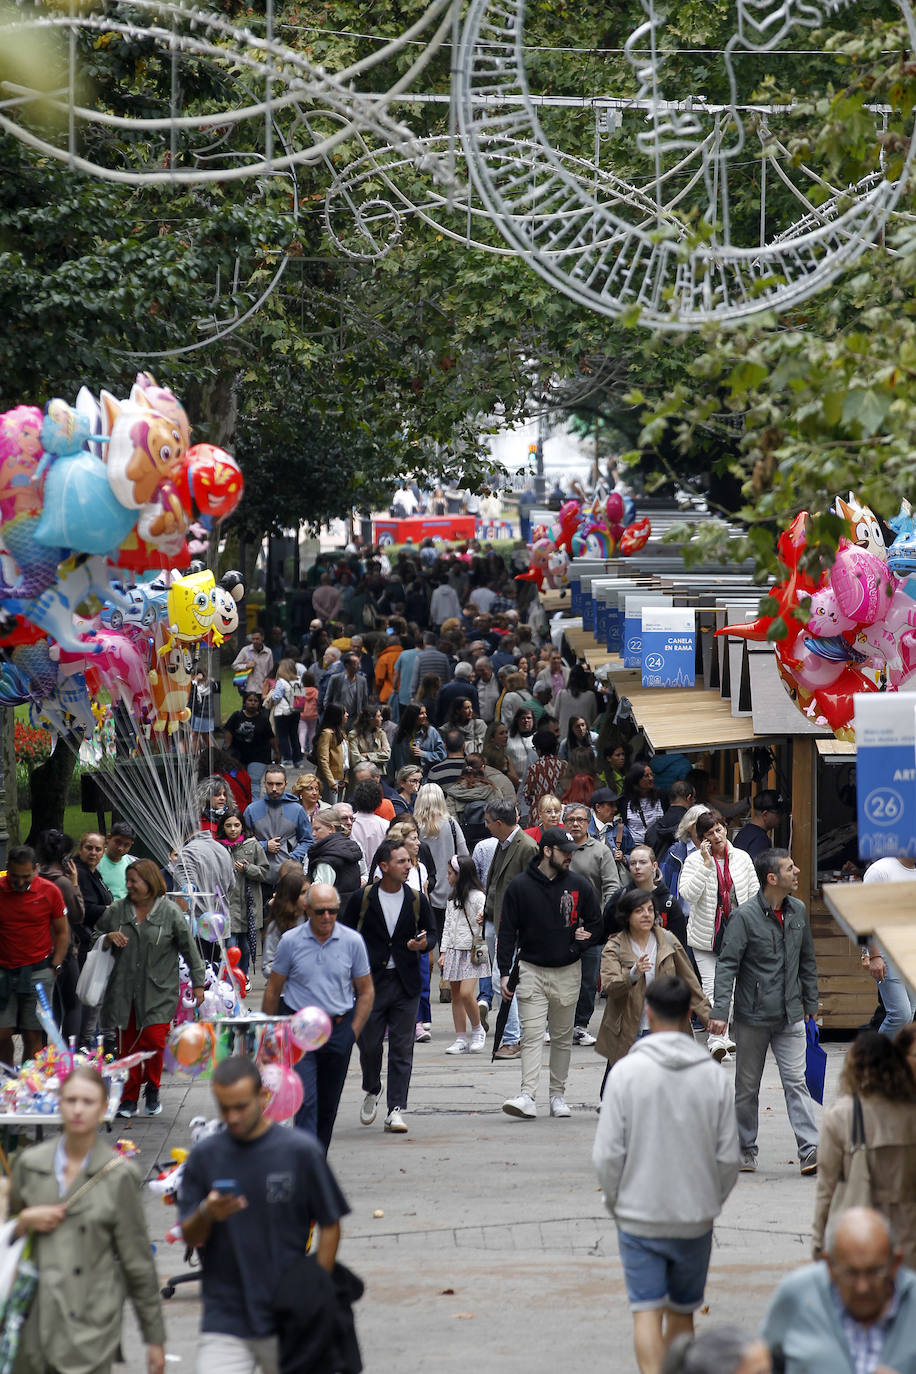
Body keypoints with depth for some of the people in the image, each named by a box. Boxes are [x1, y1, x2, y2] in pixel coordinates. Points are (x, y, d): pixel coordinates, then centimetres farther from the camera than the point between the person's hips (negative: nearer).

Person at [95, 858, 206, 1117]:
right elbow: (96, 938, 18)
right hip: (124, 990, 3)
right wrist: (109, 938, -6)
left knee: (154, 1040, -12)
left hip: (159, 990, -3)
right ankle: (129, 1098, 13)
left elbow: (189, 949, 4)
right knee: (127, 1045, 2)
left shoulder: (170, 912, -2)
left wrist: (198, 984, 5)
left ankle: (152, 1089, 12)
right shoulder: (117, 910, 6)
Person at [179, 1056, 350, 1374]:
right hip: (224, 1320, 1)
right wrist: (206, 1215, -17)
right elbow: (189, 1237, 6)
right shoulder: (204, 1156, 3)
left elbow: (329, 1227, 2)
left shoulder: (301, 1151, -3)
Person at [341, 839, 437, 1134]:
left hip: (406, 983, 1)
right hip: (370, 981, -1)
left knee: (402, 1048, -3)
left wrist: (423, 943, -10)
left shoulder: (416, 900, 4)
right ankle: (371, 1091, 32)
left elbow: (431, 933, 14)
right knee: (368, 1043, 3)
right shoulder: (362, 899, -1)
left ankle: (396, 1111, -3)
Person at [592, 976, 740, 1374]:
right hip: (695, 1220, 2)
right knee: (682, 1313, 15)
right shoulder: (713, 1076, -5)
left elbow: (607, 1154, -9)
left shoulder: (626, 1071, -10)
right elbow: (728, 1156, -1)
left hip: (638, 1217, -2)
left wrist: (616, 1203, 7)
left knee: (646, 1314, -1)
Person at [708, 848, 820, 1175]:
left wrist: (810, 1004, 17)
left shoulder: (798, 912, 6)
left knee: (796, 1080, -6)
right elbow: (727, 965, -13)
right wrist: (720, 1010, -20)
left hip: (790, 1016, 3)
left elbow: (807, 962, 17)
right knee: (747, 1086, 8)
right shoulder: (745, 916, -11)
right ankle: (745, 1150, 19)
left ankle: (810, 1148, -12)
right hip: (753, 1016, -3)